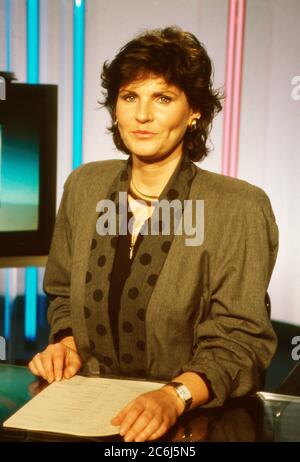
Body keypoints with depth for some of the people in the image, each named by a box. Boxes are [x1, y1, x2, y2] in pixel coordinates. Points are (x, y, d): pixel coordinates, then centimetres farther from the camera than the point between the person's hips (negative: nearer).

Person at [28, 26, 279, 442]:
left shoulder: (240, 209, -11)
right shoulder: (84, 185, 3)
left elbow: (238, 341, -11)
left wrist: (176, 396, -27)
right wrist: (66, 344, -2)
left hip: (195, 421, -2)